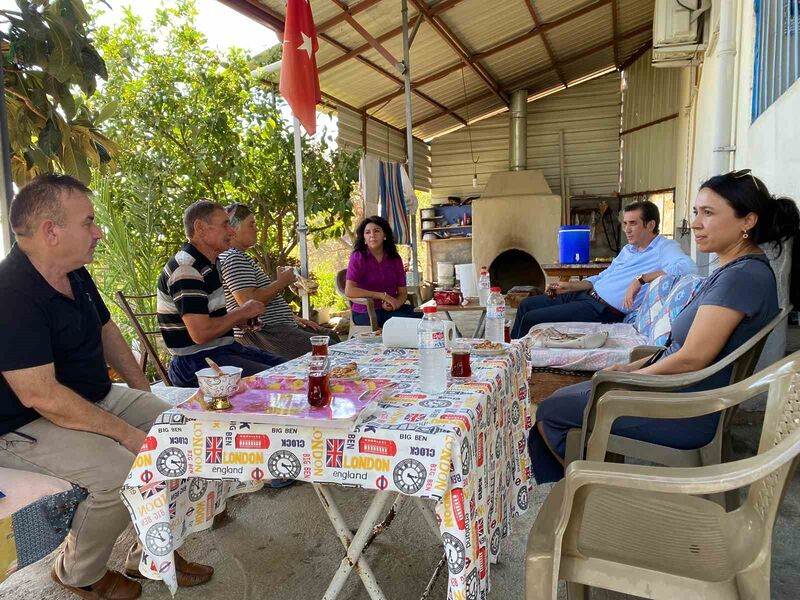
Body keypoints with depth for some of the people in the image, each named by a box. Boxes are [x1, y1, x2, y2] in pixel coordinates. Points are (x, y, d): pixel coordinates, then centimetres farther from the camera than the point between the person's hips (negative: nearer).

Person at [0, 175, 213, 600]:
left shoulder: (76, 276, 5)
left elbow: (106, 332, 18)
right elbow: (39, 395, -30)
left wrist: (145, 396, 11)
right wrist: (127, 433, -25)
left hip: (95, 398, 9)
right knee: (122, 472, -29)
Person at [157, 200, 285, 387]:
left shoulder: (206, 265, 15)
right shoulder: (185, 269, -18)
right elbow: (201, 333, -26)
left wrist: (241, 321, 8)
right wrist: (241, 312, -12)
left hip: (224, 348, 10)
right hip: (197, 362, -10)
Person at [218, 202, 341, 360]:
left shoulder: (241, 257, 20)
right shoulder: (233, 258, -15)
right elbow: (249, 302, -27)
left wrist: (293, 317, 16)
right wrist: (282, 282, -14)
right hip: (262, 333, -11)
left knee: (332, 336, 13)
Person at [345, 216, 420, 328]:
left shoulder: (395, 259, 9)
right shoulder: (358, 257, -4)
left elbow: (403, 292, 8)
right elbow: (349, 291, -16)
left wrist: (396, 303, -16)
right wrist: (383, 296, -18)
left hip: (391, 308, 5)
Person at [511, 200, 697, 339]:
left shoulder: (664, 248, -7)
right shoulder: (627, 249, 20)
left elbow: (689, 267, -28)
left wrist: (641, 278, -30)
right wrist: (571, 286, 8)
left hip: (603, 311, -10)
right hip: (585, 295, 10)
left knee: (530, 320, -15)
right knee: (526, 305, 10)